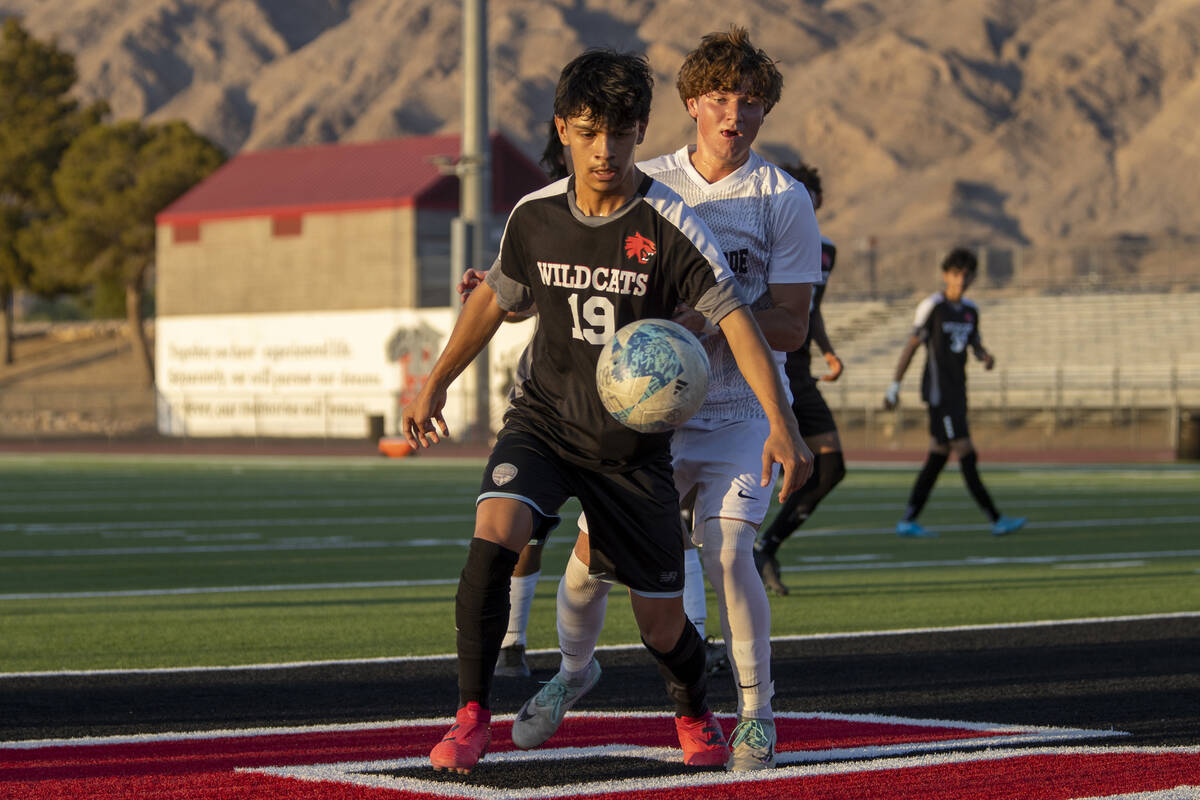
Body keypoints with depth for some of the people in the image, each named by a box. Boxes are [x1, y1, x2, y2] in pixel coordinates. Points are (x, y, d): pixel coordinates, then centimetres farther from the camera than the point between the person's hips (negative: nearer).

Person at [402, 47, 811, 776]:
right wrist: (436, 384, 18)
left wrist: (782, 423, -31)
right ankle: (473, 717, -15)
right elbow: (496, 298, 14)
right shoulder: (535, 217, -4)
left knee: (663, 626, 3)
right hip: (544, 422, 2)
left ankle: (697, 716, 37)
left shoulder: (671, 227, -15)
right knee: (494, 535, -28)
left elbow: (735, 319, -20)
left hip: (635, 446, -2)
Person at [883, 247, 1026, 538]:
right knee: (967, 455, -10)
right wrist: (894, 386, -5)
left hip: (957, 392, 8)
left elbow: (975, 344, 20)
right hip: (939, 392, -8)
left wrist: (986, 356, -5)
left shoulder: (970, 309, 12)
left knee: (938, 457, 8)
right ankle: (996, 519, -11)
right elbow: (912, 345, -6)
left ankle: (908, 521, 13)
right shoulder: (932, 306, -8)